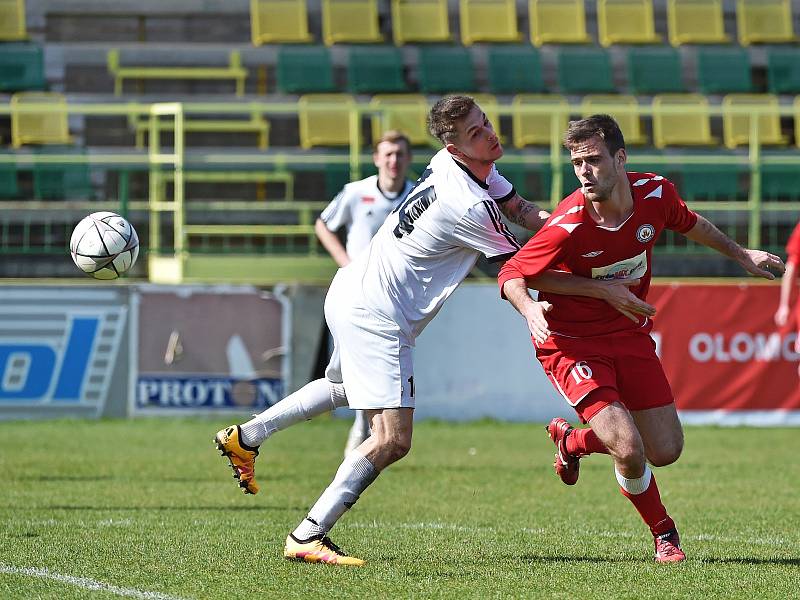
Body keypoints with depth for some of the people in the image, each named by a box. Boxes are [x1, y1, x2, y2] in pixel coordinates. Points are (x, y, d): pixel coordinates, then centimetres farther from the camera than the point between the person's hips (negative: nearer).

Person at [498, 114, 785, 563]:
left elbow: (688, 223, 11)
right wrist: (529, 308, -38)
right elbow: (511, 274, -17)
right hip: (572, 342, -5)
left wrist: (738, 253, 22)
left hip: (630, 333, 5)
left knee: (666, 451, 5)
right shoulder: (568, 227, -28)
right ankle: (664, 534, 12)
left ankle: (572, 441, 33)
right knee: (629, 450, -20)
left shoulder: (656, 193, -13)